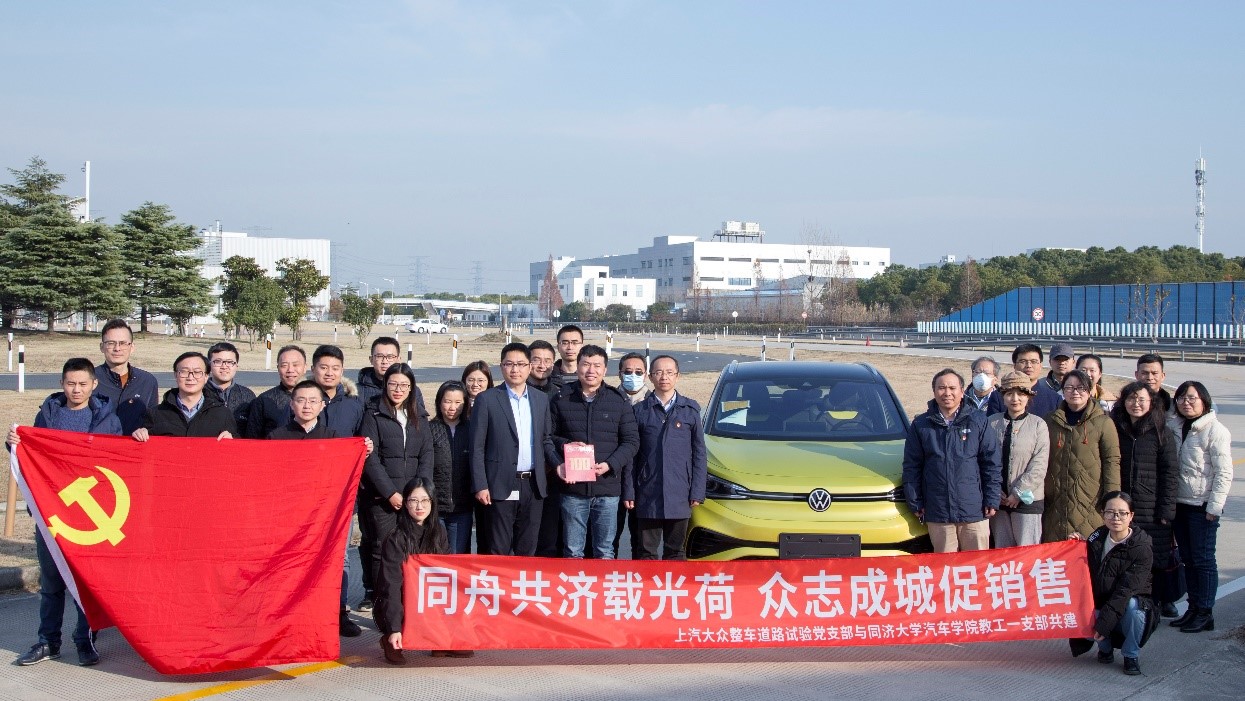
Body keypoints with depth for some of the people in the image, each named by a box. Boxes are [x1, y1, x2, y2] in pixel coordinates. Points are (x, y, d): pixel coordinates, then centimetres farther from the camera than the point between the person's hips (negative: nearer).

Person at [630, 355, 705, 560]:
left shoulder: (690, 410, 6)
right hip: (647, 496, 0)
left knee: (676, 552, 9)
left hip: (679, 496, 0)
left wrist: (697, 492, 0)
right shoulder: (640, 411, 5)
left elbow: (699, 453, 6)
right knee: (646, 552, 4)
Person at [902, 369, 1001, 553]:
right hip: (937, 514, 1)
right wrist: (915, 502, 4)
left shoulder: (978, 422, 4)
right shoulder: (921, 425, 6)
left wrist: (992, 500, 0)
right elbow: (911, 467, 9)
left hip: (974, 510, -1)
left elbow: (992, 463, 5)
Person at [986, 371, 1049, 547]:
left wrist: (1018, 493, -11)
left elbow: (1039, 465, -8)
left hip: (1026, 498, -2)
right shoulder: (992, 422, 2)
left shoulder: (1038, 424, -3)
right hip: (998, 498, 2)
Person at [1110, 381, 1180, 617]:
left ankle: (1165, 600, 21)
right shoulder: (1114, 430, 7)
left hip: (1152, 508, -2)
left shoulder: (1161, 432, 0)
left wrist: (1166, 509, -8)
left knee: (1158, 558, 4)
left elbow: (1170, 472, -2)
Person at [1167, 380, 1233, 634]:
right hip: (1180, 503, 6)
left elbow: (1224, 473, -11)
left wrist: (1214, 507, -14)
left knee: (1203, 560, -1)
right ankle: (1193, 608, 21)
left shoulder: (1215, 431, -10)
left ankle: (1205, 613, 7)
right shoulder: (1174, 427, 7)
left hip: (1202, 506, -6)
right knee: (1188, 558, 12)